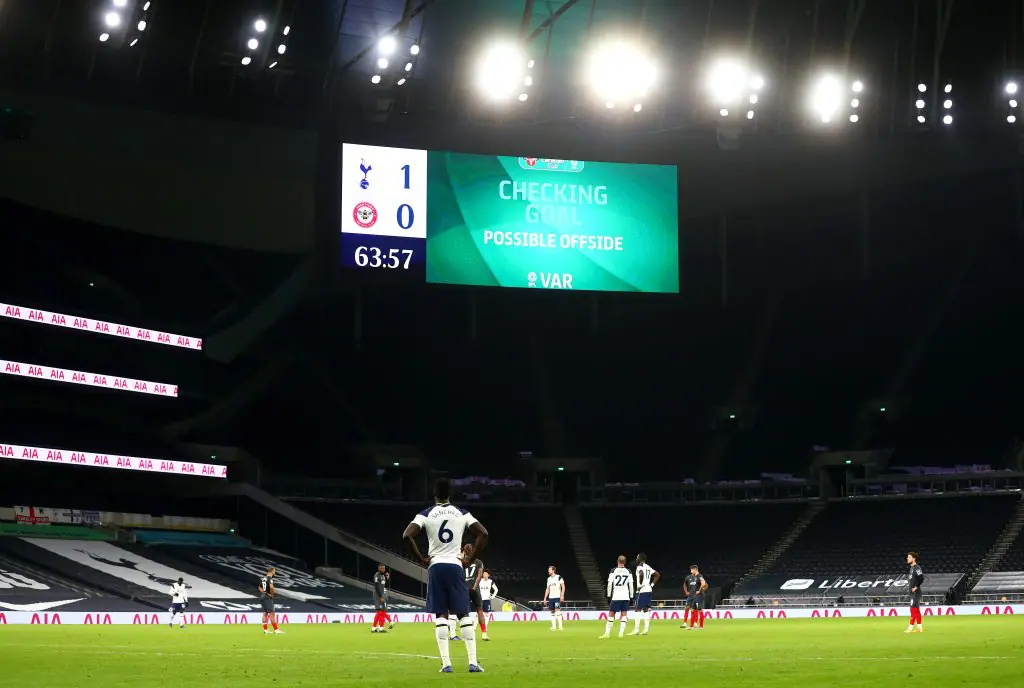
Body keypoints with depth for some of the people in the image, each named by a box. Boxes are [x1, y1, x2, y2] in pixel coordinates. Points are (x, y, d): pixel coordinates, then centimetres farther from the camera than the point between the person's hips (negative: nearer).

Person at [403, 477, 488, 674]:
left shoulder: (426, 514, 1)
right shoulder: (462, 514, 5)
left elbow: (407, 536, -11)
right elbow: (483, 534, -2)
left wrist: (421, 559, -1)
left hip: (436, 566, -1)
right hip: (455, 566, 1)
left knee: (441, 616, 2)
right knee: (464, 615, 5)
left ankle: (446, 663, -6)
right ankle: (473, 662, -3)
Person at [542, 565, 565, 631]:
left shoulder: (559, 577, -3)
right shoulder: (549, 579, 15)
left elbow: (563, 587, -6)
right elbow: (547, 589, 19)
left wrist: (562, 595, -16)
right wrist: (545, 598, 14)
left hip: (557, 597, -6)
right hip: (551, 597, 6)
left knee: (557, 610, -13)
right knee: (552, 612, 4)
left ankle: (560, 626, -12)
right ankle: (554, 626, 6)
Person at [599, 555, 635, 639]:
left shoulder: (613, 571, -2)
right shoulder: (628, 572, 4)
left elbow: (610, 584, -4)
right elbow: (631, 585, 4)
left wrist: (609, 596, 2)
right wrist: (631, 597, 11)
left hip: (616, 597, -2)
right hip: (626, 597, 2)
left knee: (611, 614, 3)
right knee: (624, 614, 7)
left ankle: (607, 633, 0)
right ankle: (621, 633, -2)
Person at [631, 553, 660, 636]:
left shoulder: (640, 567, -10)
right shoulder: (648, 567, 16)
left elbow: (641, 574, -32)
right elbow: (657, 575, 21)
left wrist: (640, 585, -20)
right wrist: (652, 584, 15)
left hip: (642, 591, -8)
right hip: (649, 590, 8)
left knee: (638, 609, -5)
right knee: (646, 609, 10)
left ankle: (636, 630, -7)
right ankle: (646, 629, 8)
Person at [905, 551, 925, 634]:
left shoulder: (916, 568, -14)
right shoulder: (912, 568, 16)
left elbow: (921, 578, -26)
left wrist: (916, 587, -20)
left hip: (915, 592, -10)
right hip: (912, 593, 10)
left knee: (913, 609, -9)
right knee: (916, 610, 11)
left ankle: (910, 628, -9)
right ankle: (920, 627, 15)